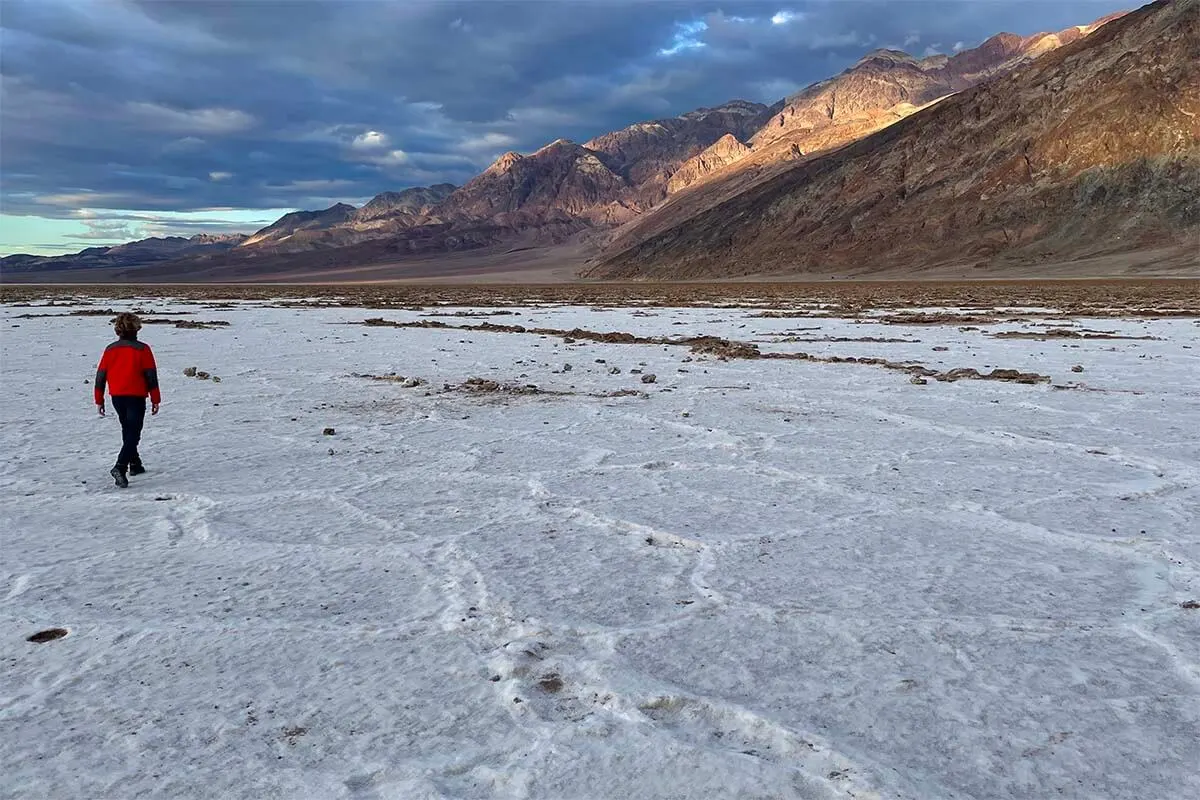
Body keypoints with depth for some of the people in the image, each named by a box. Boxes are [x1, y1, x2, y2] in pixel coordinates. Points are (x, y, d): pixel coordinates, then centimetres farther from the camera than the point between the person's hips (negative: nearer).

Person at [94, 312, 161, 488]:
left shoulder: (110, 350, 5)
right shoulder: (142, 349, -7)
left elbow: (100, 375, 8)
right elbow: (151, 376, -8)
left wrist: (99, 400, 15)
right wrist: (155, 399, -1)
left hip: (117, 397, 5)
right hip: (136, 397, -5)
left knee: (128, 431, 22)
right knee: (133, 435, -7)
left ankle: (135, 465, 31)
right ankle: (120, 468, -24)